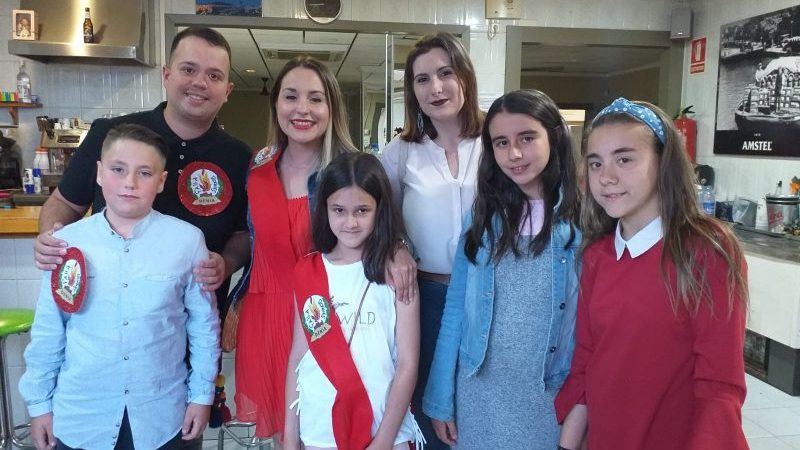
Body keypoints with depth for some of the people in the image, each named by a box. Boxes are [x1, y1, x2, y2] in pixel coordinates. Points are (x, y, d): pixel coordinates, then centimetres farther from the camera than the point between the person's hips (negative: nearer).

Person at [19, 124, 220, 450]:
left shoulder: (186, 240, -10)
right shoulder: (67, 242, -6)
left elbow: (204, 324, -2)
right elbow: (47, 332, 3)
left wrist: (202, 395, 1)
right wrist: (39, 402, 7)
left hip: (161, 416, -1)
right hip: (79, 417, 1)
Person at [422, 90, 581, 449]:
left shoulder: (583, 219, -8)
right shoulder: (483, 217, -1)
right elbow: (456, 309, 0)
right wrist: (441, 400, 0)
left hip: (551, 397, -2)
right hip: (478, 393, 2)